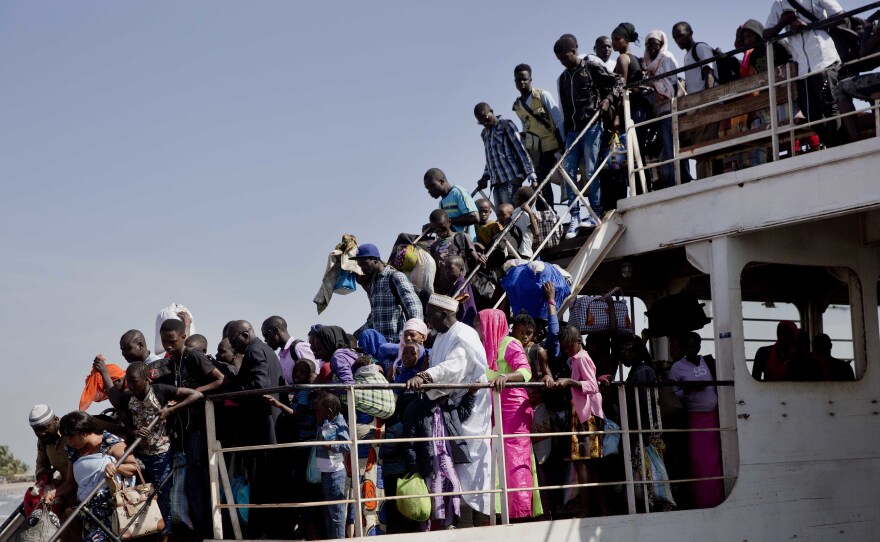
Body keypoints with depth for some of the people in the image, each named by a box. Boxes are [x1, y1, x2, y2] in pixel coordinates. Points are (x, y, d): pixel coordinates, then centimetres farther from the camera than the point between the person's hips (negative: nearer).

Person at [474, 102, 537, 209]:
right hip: (496, 183, 6)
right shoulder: (485, 134, 20)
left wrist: (530, 173, -12)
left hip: (511, 179, -6)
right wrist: (485, 176, 13)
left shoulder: (506, 126, 0)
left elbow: (521, 150, -5)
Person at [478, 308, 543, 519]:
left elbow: (525, 371, -20)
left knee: (515, 461, -10)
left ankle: (522, 511, -9)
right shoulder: (486, 347, 19)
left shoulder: (510, 344, -6)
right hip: (493, 410, 8)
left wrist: (506, 377, -36)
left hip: (513, 409, -8)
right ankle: (501, 510, 7)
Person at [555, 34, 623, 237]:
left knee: (590, 171, -9)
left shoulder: (592, 68, 1)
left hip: (591, 126, -6)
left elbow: (618, 81, 1)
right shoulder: (562, 79, 19)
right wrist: (565, 132, 14)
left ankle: (596, 214, -1)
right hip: (573, 130, 6)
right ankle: (574, 218, 0)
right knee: (569, 172, -2)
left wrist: (608, 98, -15)